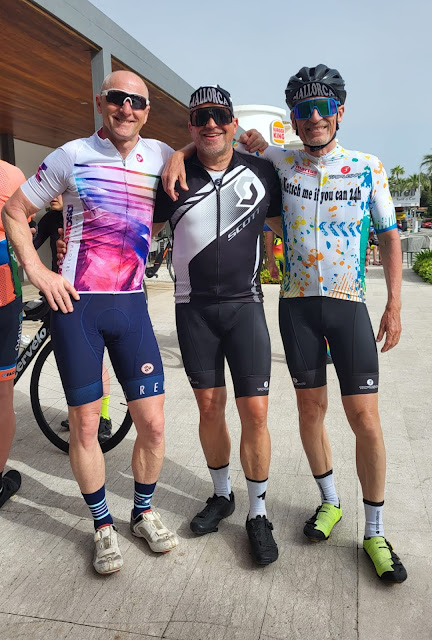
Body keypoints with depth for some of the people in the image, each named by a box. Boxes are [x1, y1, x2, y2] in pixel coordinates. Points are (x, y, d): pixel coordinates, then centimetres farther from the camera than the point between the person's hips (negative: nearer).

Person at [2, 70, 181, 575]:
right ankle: (103, 526, 27)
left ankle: (143, 513, 29)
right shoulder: (72, 155, 2)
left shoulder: (159, 155, 7)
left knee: (153, 423, 2)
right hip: (75, 304, -2)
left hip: (131, 306, 2)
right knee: (84, 425, 5)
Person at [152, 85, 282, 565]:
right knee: (210, 408, 9)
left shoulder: (260, 172, 4)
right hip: (193, 307, 1)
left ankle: (257, 513, 16)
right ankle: (221, 494, 32)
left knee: (254, 412, -3)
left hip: (245, 304, -1)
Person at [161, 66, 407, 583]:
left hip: (350, 305, -1)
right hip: (297, 304, 1)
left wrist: (394, 305, 0)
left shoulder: (368, 168, 4)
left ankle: (375, 532, 16)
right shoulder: (279, 162, 4)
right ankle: (329, 502, 33)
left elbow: (389, 238, 7)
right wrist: (179, 154, -9)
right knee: (310, 410, 9)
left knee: (365, 418, -4)